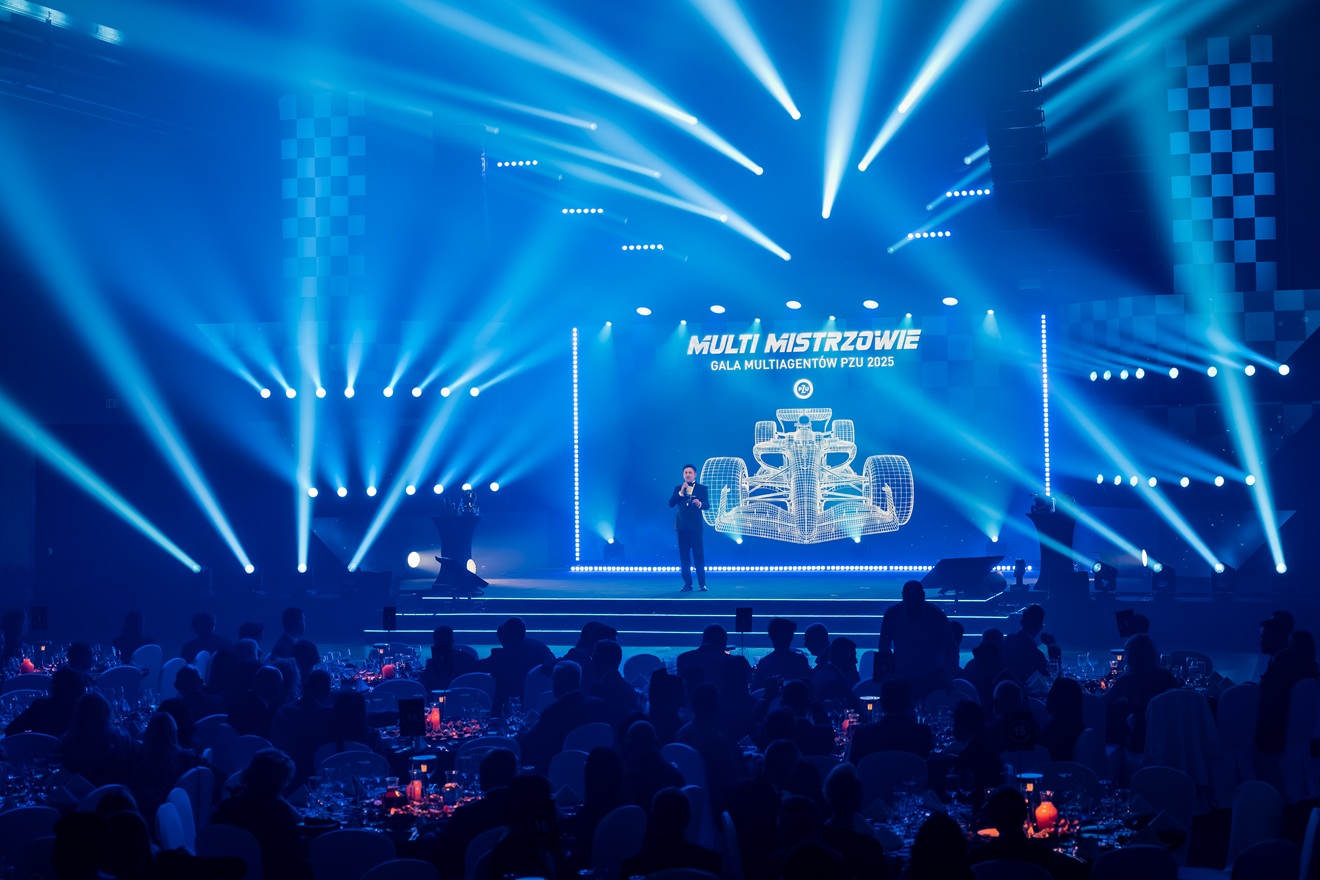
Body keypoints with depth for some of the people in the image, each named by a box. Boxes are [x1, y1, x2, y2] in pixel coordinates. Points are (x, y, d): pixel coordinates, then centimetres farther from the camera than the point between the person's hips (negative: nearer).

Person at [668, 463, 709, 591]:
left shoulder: (702, 488, 6)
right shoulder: (678, 488, 12)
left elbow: (707, 504, -5)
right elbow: (671, 503, 0)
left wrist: (700, 504, -27)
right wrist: (681, 492, -12)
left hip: (695, 525, -2)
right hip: (681, 525, 2)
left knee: (698, 554, -5)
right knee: (684, 555, 3)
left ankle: (702, 583, -1)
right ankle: (687, 583, 7)